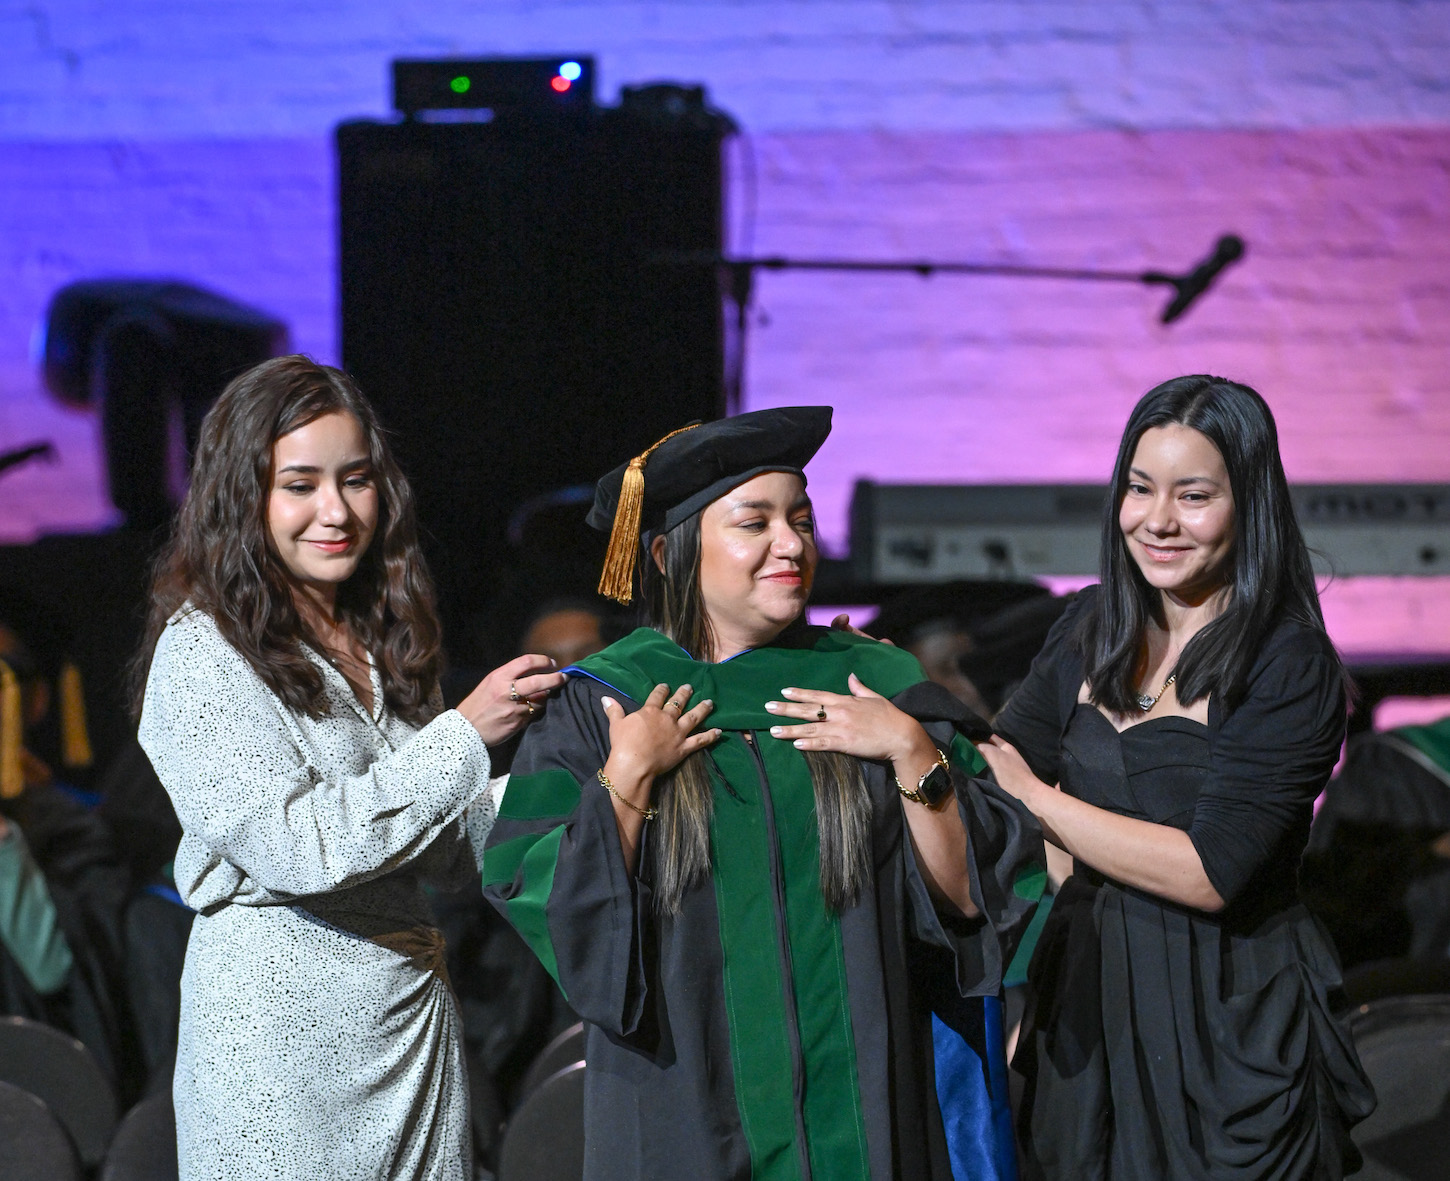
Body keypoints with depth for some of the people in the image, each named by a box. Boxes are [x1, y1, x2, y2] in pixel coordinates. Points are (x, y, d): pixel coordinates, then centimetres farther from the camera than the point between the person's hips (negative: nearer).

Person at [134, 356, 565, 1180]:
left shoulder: (383, 644, 12)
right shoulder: (204, 653, -10)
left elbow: (442, 855, 12)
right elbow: (297, 847, -20)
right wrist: (464, 736, -16)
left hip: (415, 1013, 6)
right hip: (281, 1025, -6)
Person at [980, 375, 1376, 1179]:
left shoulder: (1291, 667, -14)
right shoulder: (1092, 630, 5)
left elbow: (1209, 872, -21)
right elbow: (1000, 765, 2)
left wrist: (1034, 797, -17)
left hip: (1230, 1016, -5)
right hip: (1090, 993, 5)